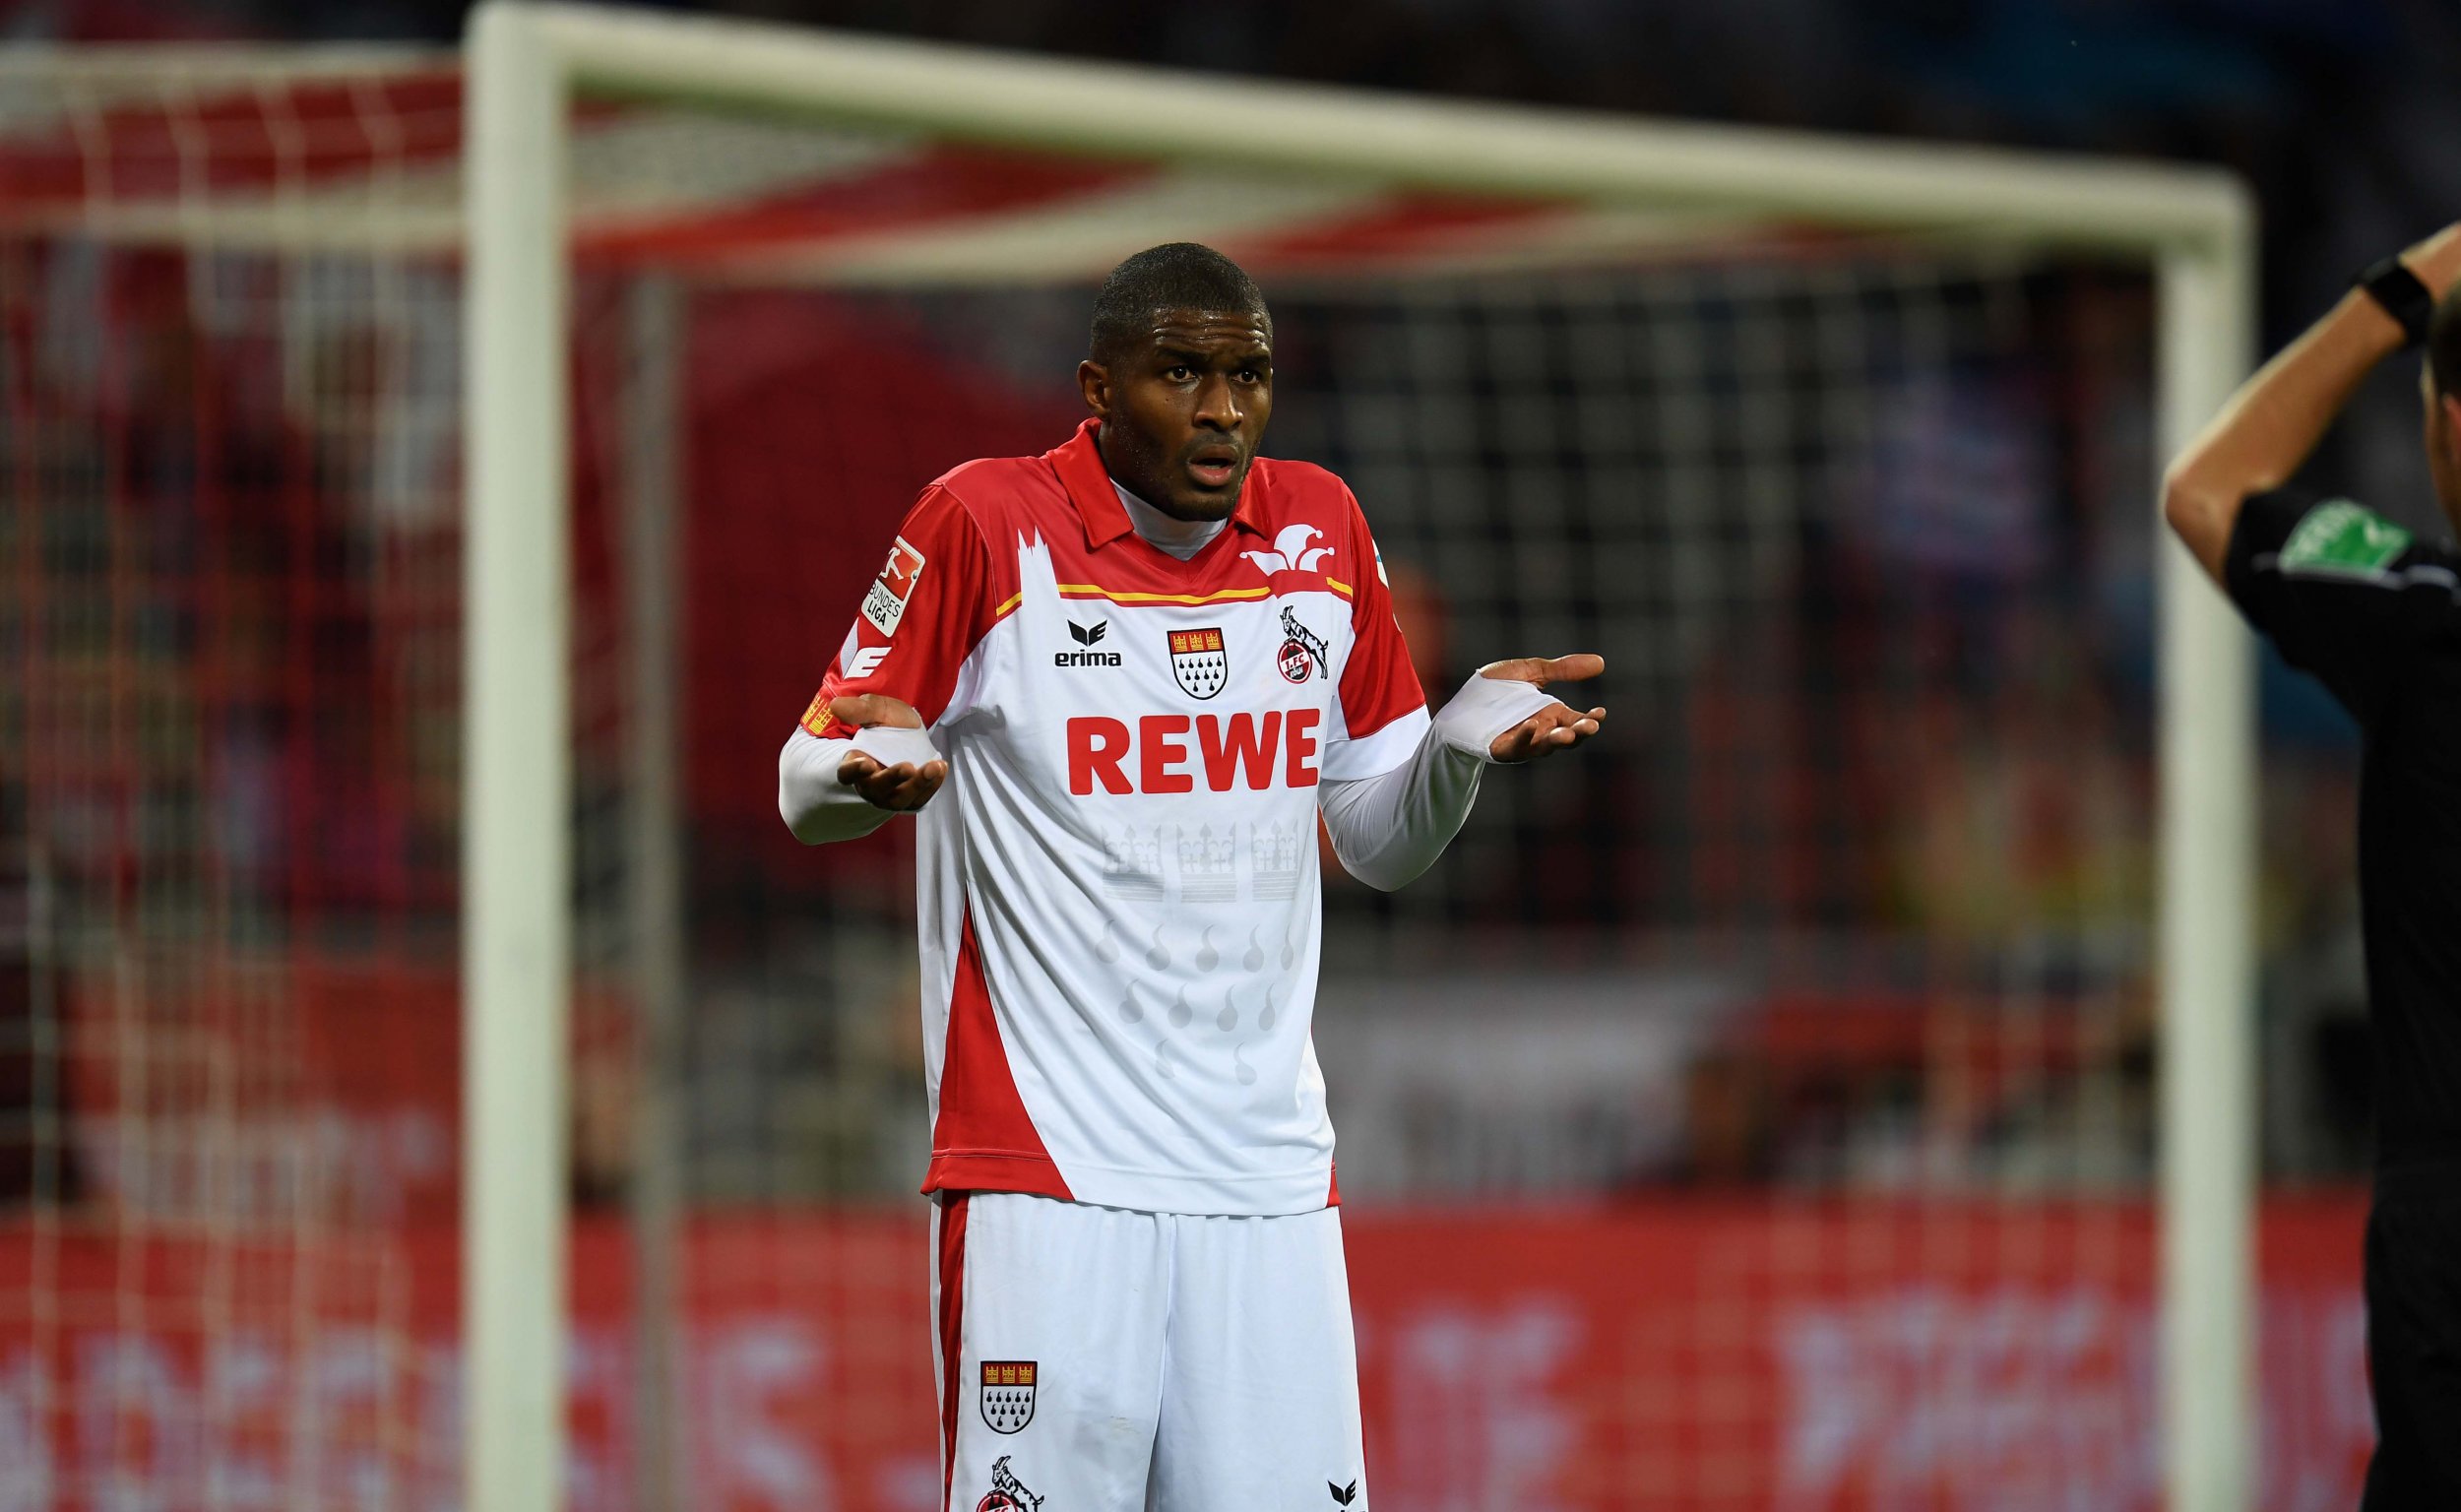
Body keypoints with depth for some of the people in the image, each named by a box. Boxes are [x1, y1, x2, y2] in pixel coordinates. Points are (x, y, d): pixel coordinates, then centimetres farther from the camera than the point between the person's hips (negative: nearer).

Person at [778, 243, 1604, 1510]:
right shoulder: (987, 524, -4)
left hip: (1269, 1177, 4)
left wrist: (1464, 739, -3)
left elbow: (1378, 843, 17)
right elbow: (806, 787, 1)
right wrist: (877, 771, -22)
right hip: (1043, 1168, -4)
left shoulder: (1320, 531, 10)